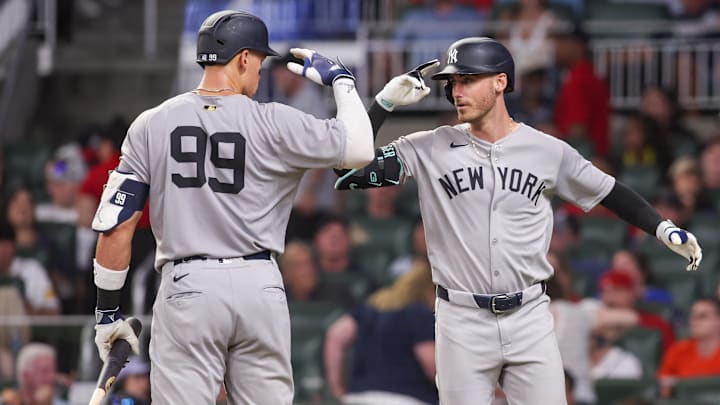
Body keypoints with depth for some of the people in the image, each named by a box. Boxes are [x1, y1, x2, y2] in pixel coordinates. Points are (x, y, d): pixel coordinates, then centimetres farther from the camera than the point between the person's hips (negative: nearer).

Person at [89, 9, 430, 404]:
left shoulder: (152, 125, 2)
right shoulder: (273, 123, -3)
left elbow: (116, 224, 0)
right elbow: (359, 148, 6)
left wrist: (108, 310, 9)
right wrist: (341, 79, 21)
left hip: (187, 287, 0)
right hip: (260, 288, 0)